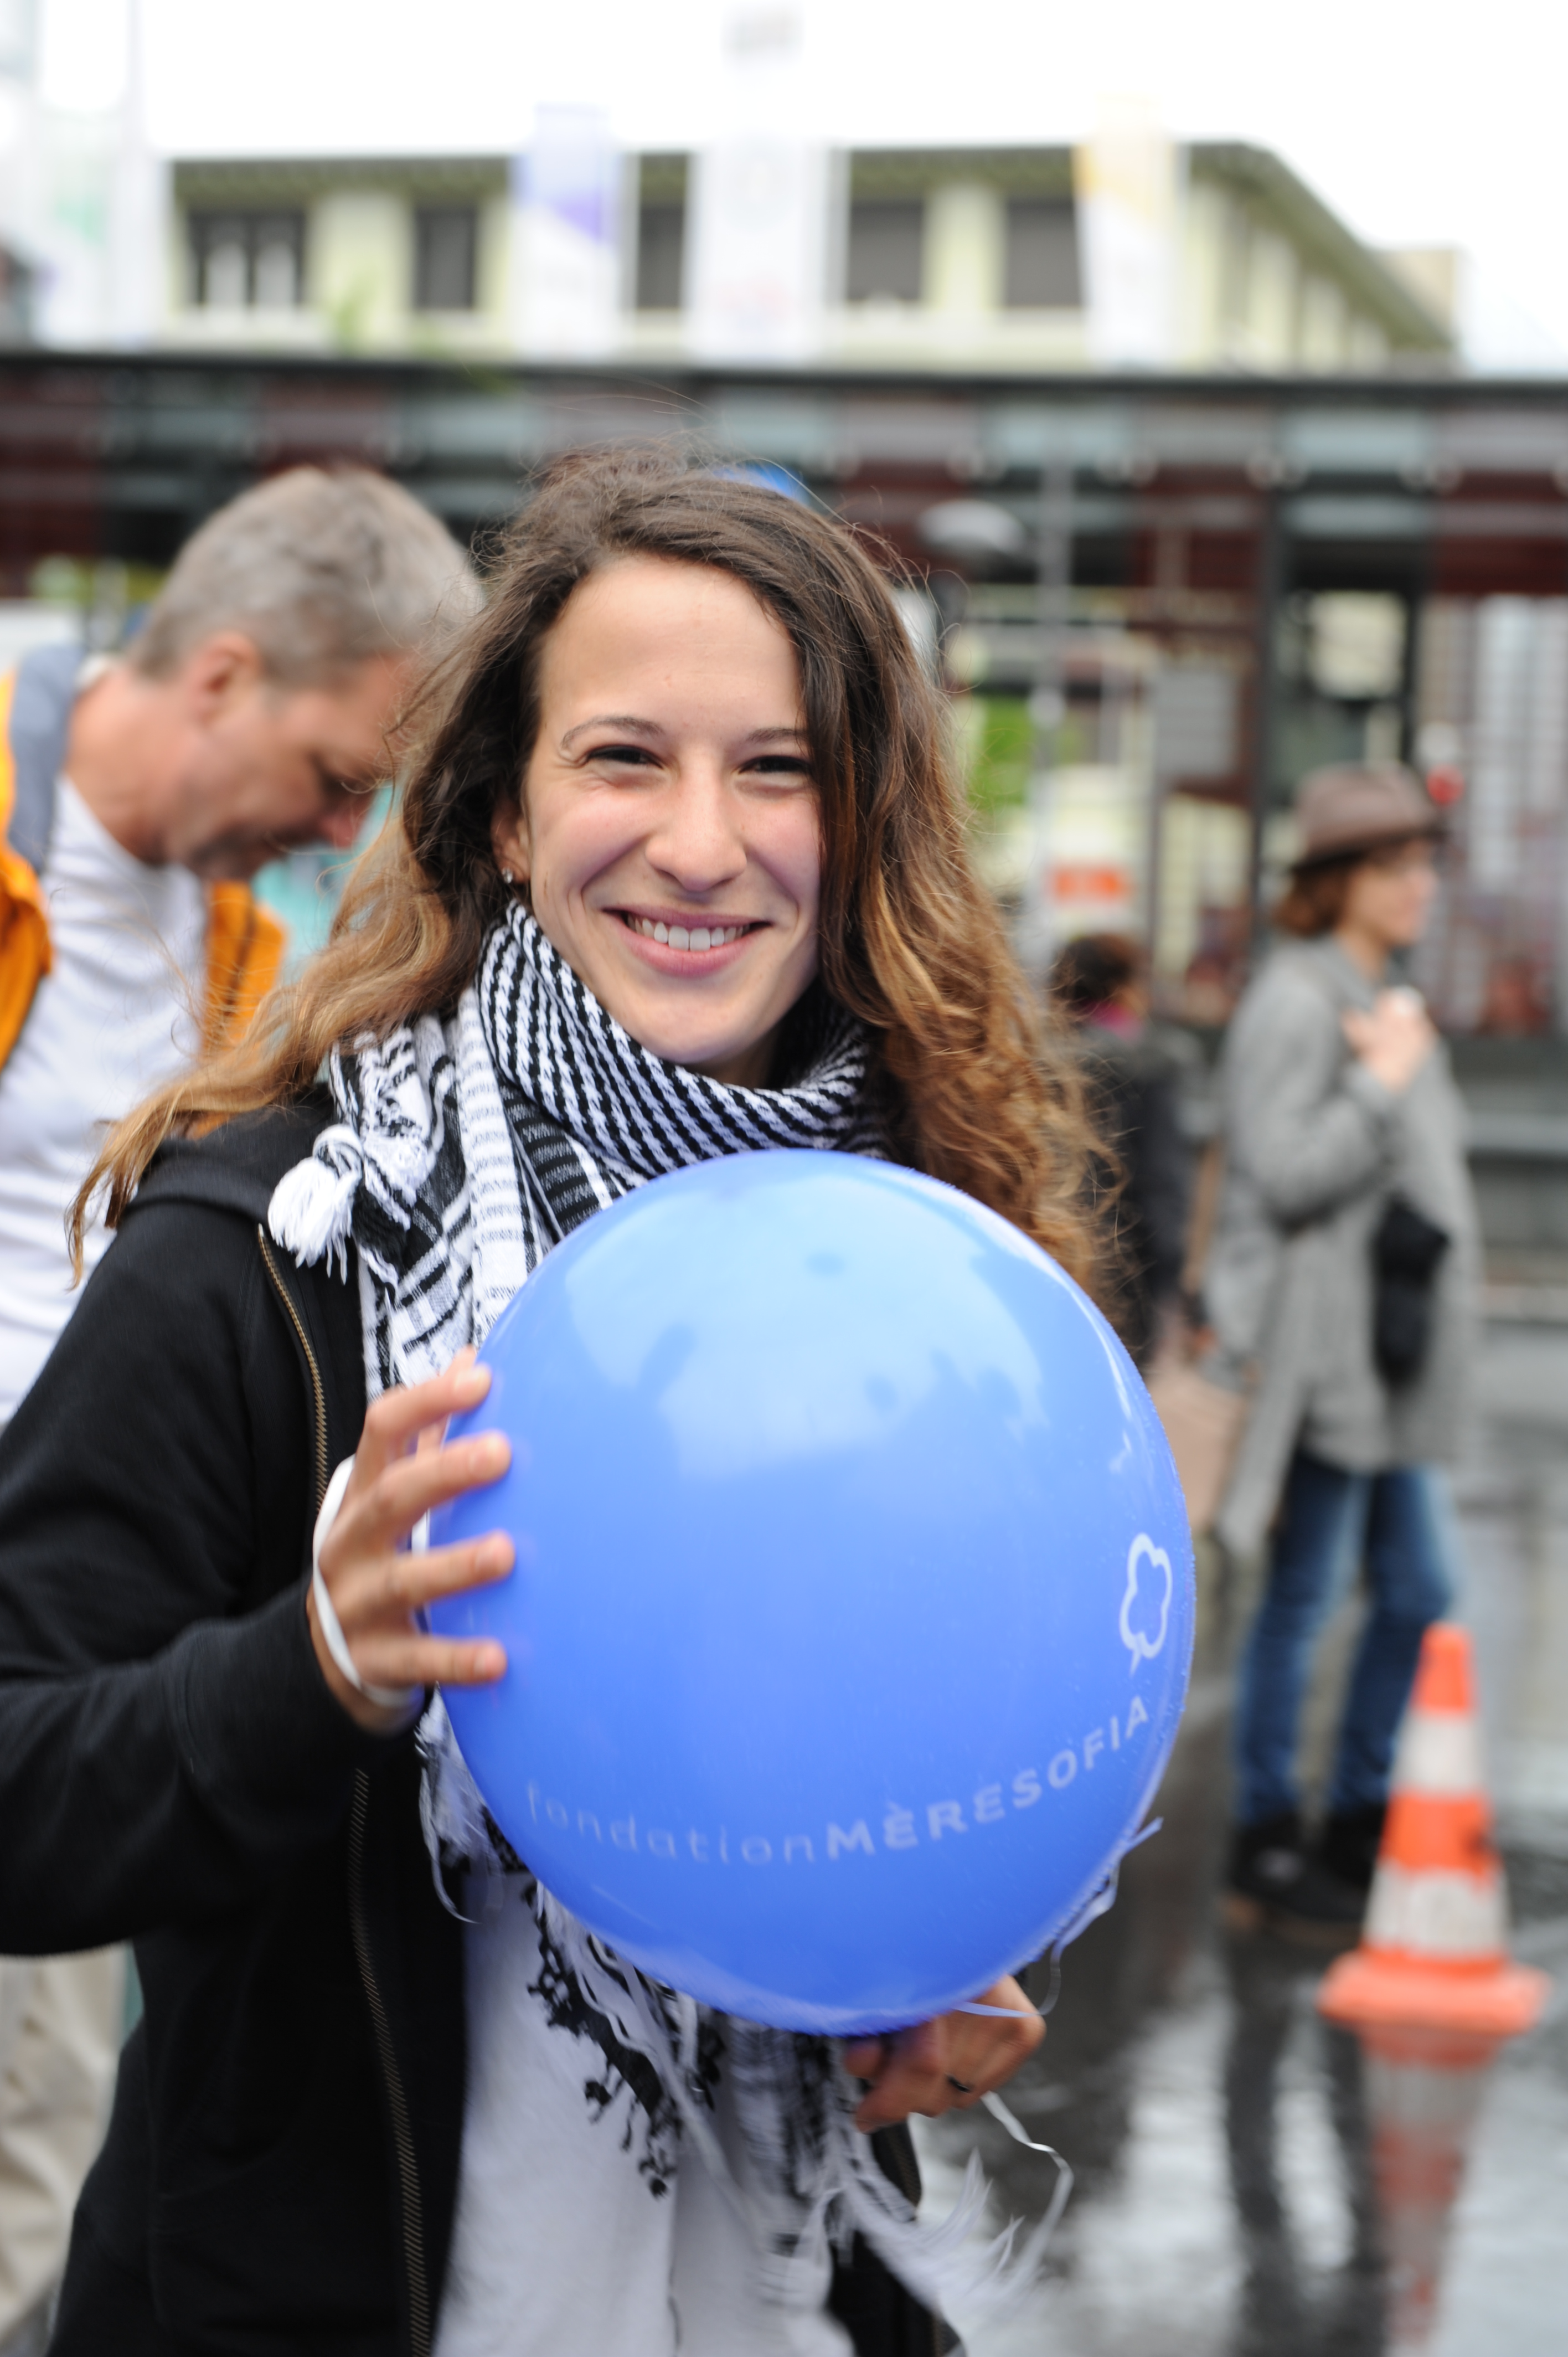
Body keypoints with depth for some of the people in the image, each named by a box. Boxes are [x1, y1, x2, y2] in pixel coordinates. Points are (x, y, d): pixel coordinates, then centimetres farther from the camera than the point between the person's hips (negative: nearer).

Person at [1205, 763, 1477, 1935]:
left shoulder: (1388, 1003, 17)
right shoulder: (1295, 1003, -12)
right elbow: (1285, 1174, -20)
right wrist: (1384, 1086, -16)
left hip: (1392, 1355, 9)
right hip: (1324, 1354, -9)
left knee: (1418, 1592, 12)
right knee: (1302, 1599, -2)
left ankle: (1357, 1826, 24)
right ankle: (1267, 1848, 8)